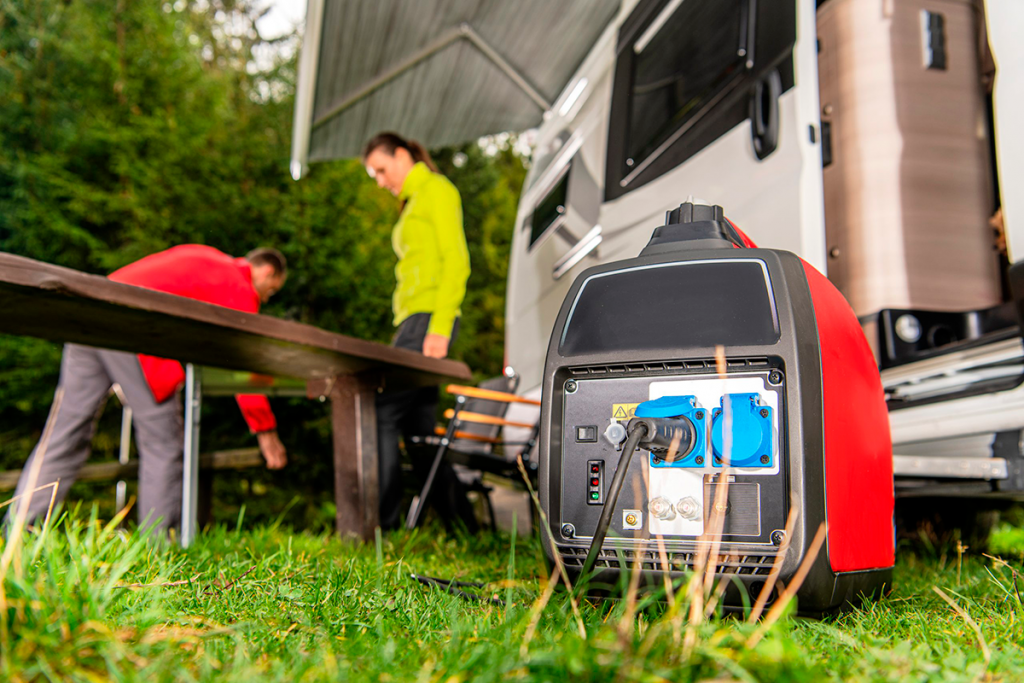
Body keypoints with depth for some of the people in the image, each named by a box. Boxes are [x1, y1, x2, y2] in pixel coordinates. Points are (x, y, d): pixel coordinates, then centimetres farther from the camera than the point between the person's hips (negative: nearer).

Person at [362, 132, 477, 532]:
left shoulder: (437, 189, 0)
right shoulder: (412, 203, 26)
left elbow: (457, 262, -11)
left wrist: (440, 328, -20)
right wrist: (402, 334, 18)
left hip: (429, 318, -9)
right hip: (411, 319, 9)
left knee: (384, 412, -14)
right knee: (419, 429, 6)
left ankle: (380, 524, -10)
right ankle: (462, 525, 11)